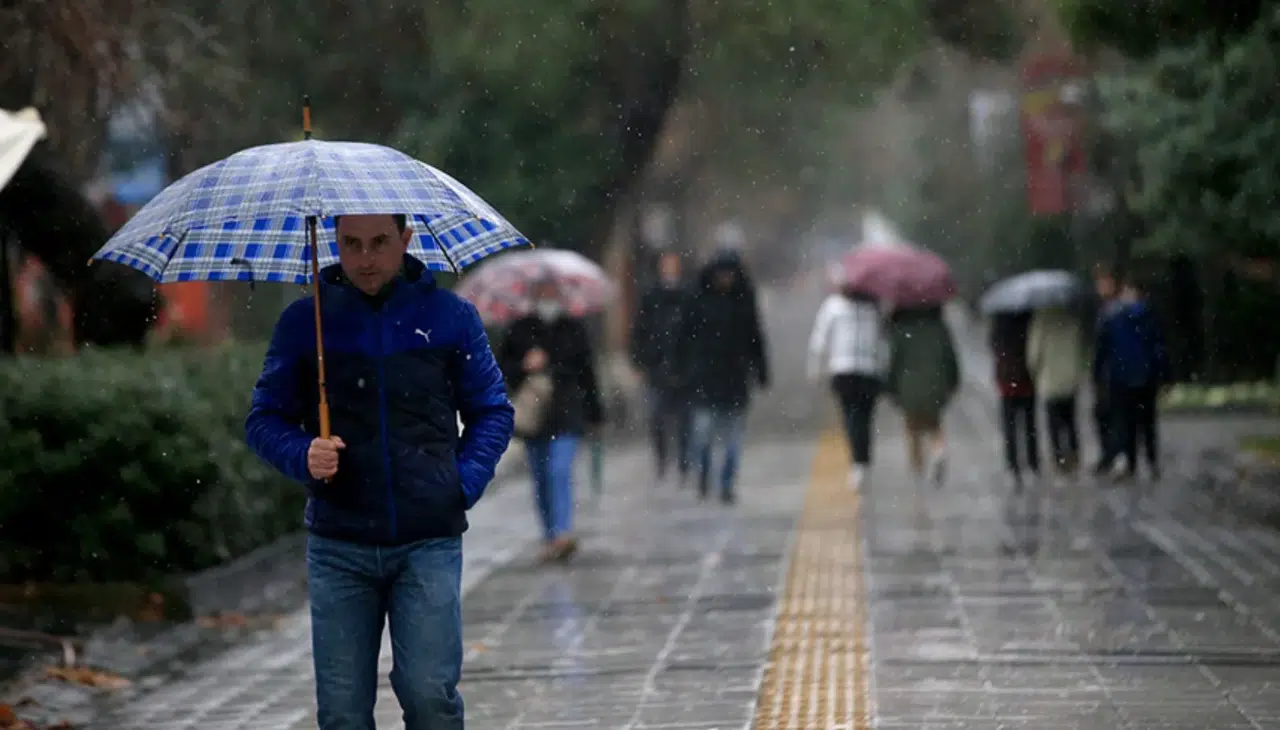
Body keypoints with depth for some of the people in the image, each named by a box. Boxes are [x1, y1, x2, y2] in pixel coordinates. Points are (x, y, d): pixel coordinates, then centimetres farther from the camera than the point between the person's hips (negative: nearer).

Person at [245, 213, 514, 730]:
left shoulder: (450, 316, 5)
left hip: (429, 543, -1)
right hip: (338, 546, 1)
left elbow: (492, 412, 13)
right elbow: (264, 419, 10)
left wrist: (465, 483, -2)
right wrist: (302, 456, -10)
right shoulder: (304, 320, 5)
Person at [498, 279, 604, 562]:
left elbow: (587, 371, 12)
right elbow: (502, 365, 8)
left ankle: (563, 533, -27)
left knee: (560, 472, -17)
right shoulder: (520, 330, 7)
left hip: (567, 413, -2)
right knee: (540, 479, 7)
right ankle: (550, 538, 16)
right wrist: (524, 366, -12)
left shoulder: (574, 329, 7)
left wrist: (595, 413, 15)